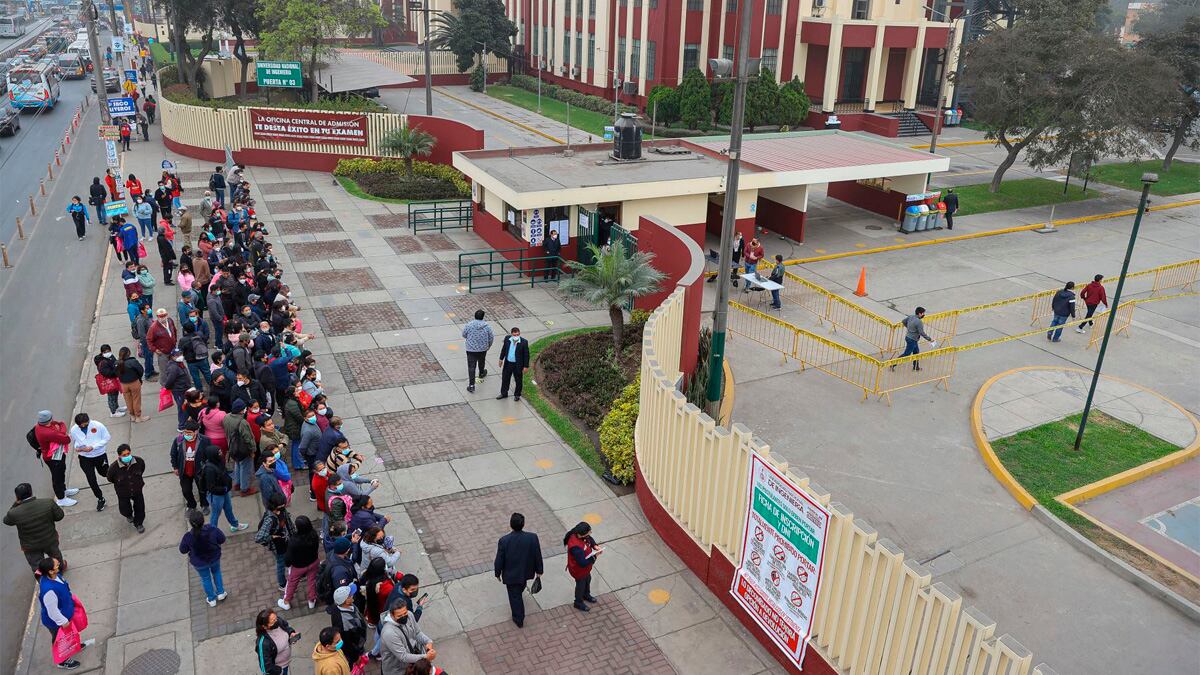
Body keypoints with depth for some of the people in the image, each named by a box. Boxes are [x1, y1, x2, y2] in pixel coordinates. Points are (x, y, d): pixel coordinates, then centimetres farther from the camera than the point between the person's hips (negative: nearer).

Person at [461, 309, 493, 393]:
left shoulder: (469, 325, -15)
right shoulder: (487, 326, -11)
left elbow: (464, 335, -1)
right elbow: (491, 338, -3)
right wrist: (488, 346, 16)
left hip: (471, 349, -2)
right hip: (483, 349, 2)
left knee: (471, 367, 0)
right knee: (481, 361, 29)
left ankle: (471, 385, -5)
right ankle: (482, 373, 56)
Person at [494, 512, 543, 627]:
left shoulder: (504, 541, -30)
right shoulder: (532, 537, -26)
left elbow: (499, 560, -16)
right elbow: (538, 556, -12)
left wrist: (498, 573, 2)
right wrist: (539, 570, 5)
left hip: (511, 574, -3)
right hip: (526, 571, 3)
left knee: (514, 596, 19)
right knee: (521, 585, 36)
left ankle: (518, 619, 34)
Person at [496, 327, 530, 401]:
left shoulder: (524, 342, -21)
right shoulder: (507, 339, -9)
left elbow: (526, 355, -13)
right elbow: (504, 349, 7)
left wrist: (526, 366, -12)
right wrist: (501, 359, 12)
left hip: (518, 365, -4)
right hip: (507, 363, 4)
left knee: (518, 380, 14)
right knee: (505, 378, 18)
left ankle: (517, 395, 36)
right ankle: (504, 393, 39)